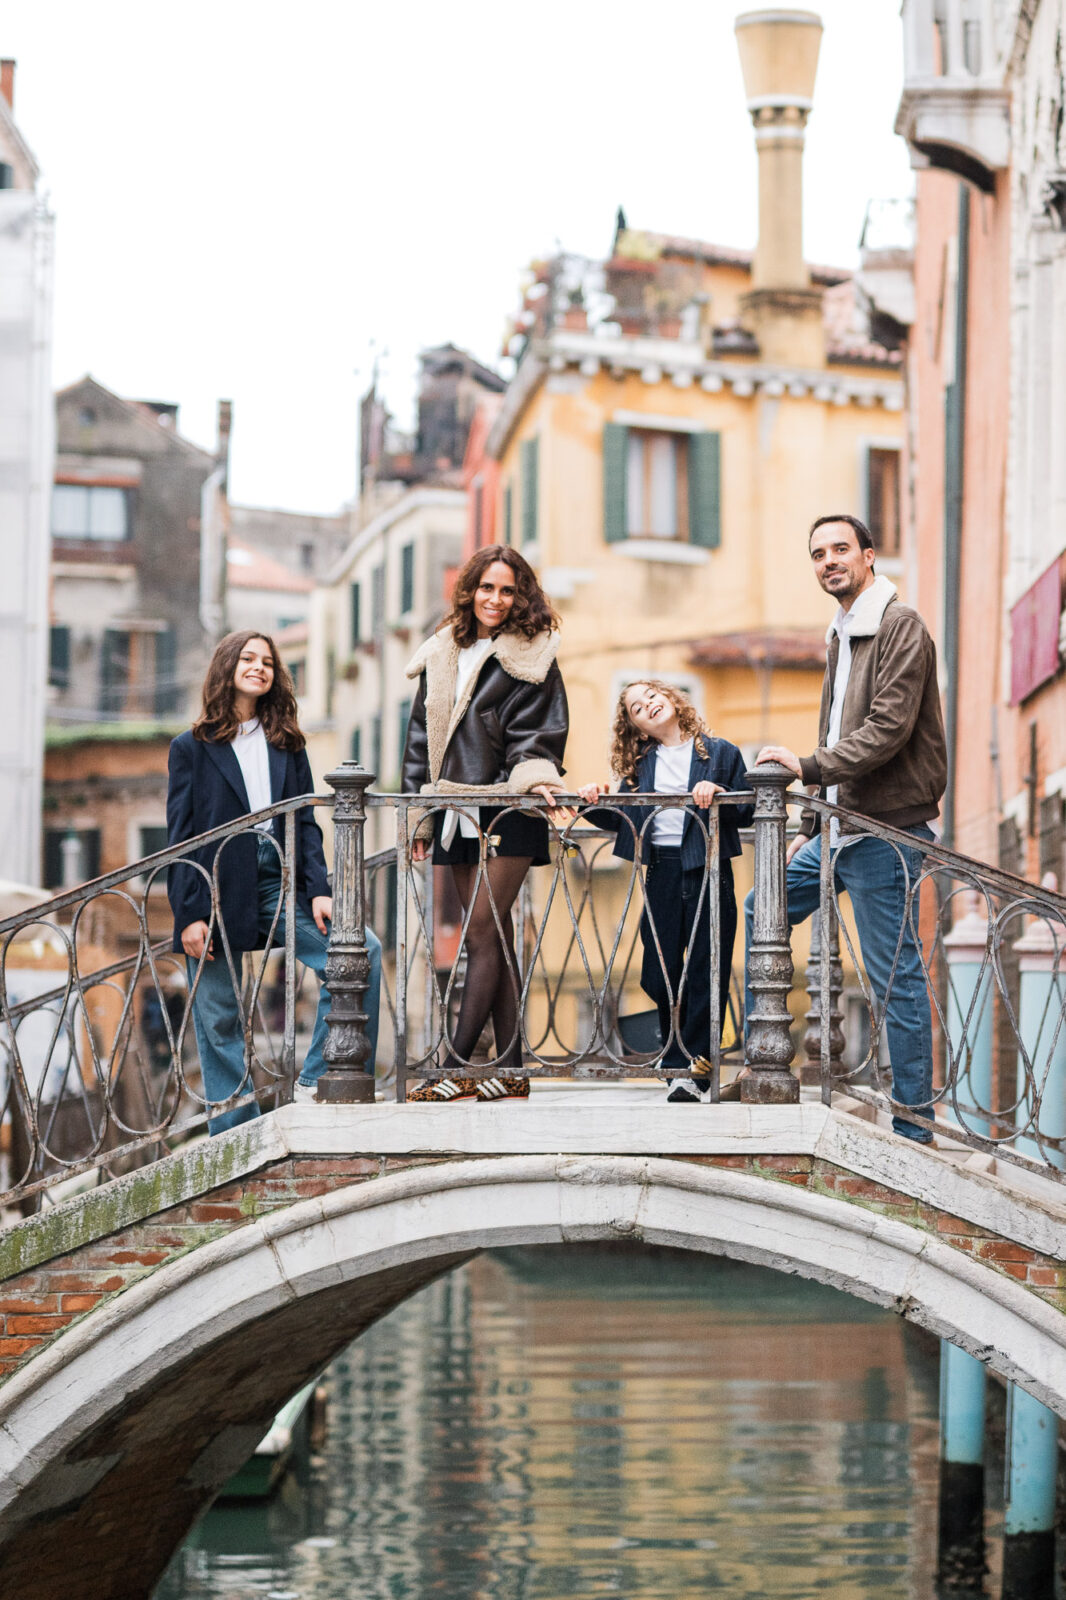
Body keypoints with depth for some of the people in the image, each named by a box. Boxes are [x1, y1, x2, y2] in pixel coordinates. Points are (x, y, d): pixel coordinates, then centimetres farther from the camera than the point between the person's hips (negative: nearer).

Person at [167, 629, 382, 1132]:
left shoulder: (287, 744, 16)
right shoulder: (193, 747, 5)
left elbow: (306, 823, 11)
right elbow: (179, 837, 1)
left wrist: (318, 890, -4)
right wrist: (190, 915, -9)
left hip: (277, 883, 3)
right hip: (218, 888, -3)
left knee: (364, 952, -16)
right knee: (220, 1020, -3)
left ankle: (316, 1082, -10)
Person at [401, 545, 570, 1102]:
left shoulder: (529, 658, 0)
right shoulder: (442, 656, 15)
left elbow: (534, 736, -7)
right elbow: (421, 739, 18)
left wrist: (537, 778, -27)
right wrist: (421, 816, 15)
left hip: (508, 811, -6)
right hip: (459, 813, 6)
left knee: (482, 935, -10)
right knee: (493, 937, 6)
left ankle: (457, 1066, -11)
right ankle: (510, 1068, 7)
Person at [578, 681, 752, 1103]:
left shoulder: (720, 753, 5)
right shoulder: (639, 764, 15)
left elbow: (746, 814, 1)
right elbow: (619, 818, 11)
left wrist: (718, 796, -17)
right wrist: (595, 803, -7)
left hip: (708, 870, -3)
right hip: (661, 873, 3)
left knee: (707, 973, -6)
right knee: (658, 974, 2)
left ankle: (694, 1069, -3)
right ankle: (676, 1058, 19)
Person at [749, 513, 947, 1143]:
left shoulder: (900, 625, -10)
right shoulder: (843, 635, 20)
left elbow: (889, 727, -21)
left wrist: (809, 767, -23)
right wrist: (812, 825, 21)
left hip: (886, 829, -10)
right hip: (842, 825, 10)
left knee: (896, 972, -8)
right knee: (767, 910, 17)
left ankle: (915, 1122, -3)